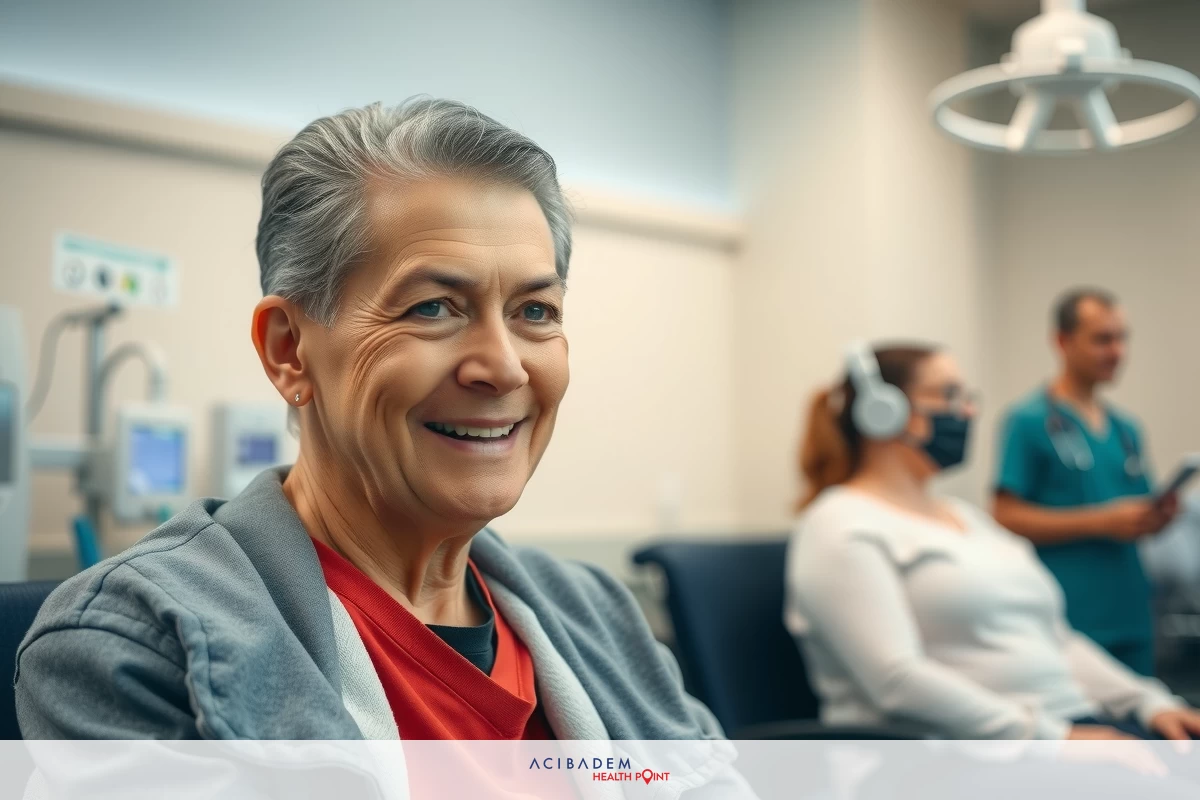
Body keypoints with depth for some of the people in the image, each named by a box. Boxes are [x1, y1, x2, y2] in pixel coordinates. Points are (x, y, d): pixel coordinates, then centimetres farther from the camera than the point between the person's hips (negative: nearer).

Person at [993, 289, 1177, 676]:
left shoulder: (1127, 429, 15)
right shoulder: (1028, 421, -6)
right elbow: (1007, 517, -13)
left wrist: (1156, 516, -1)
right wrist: (1102, 521, -17)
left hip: (1132, 621, 7)